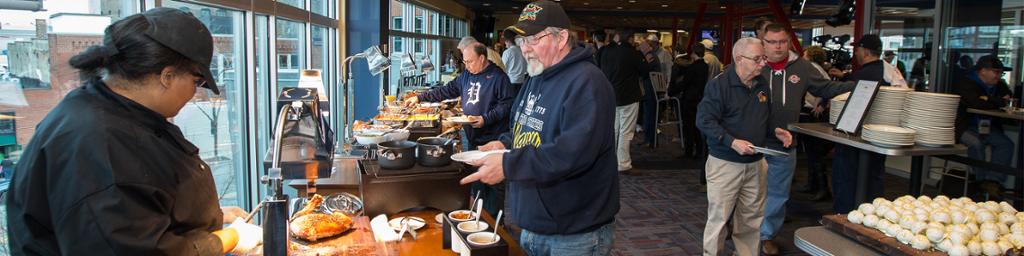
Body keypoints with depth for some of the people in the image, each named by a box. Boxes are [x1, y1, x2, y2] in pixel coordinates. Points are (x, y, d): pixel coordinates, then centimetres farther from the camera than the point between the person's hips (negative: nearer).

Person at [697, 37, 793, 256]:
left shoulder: (762, 85, 9)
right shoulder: (719, 84, -13)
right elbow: (704, 120, -18)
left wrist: (775, 131, 3)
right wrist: (732, 142, -25)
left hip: (756, 163, 7)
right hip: (725, 164, -6)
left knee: (752, 218, 14)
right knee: (719, 217, 0)